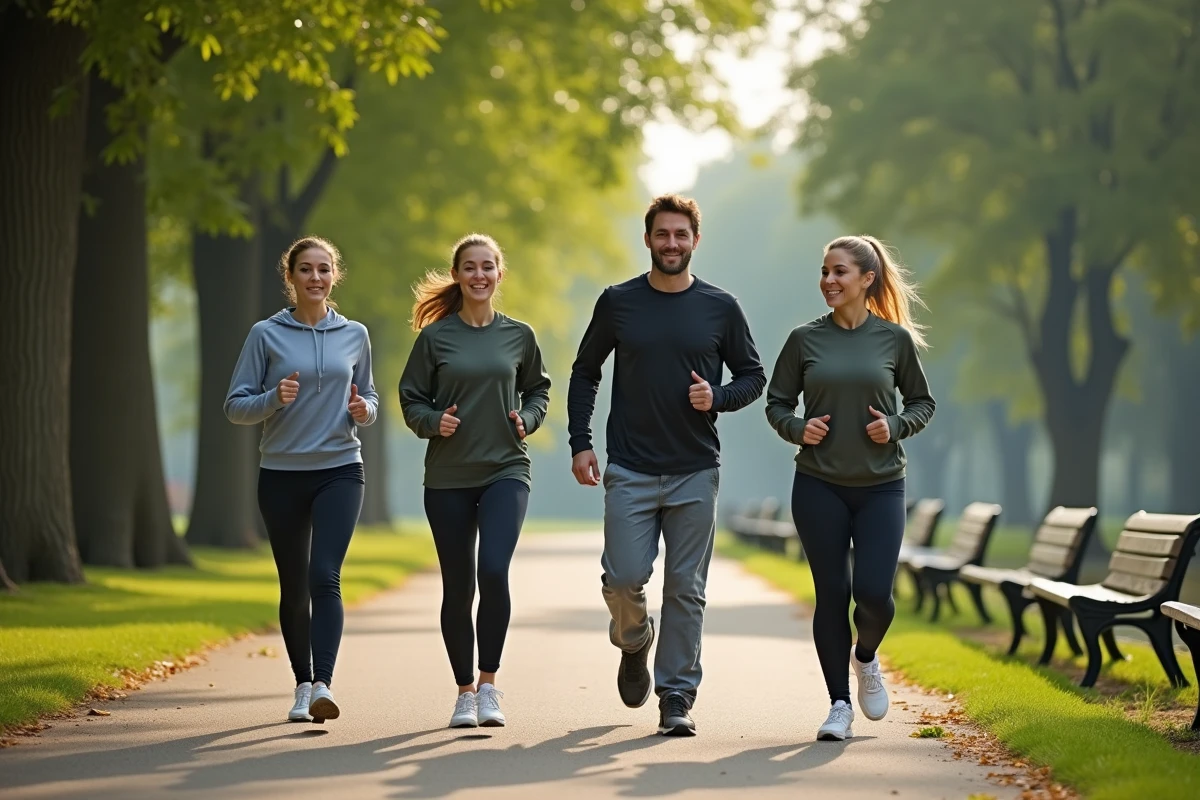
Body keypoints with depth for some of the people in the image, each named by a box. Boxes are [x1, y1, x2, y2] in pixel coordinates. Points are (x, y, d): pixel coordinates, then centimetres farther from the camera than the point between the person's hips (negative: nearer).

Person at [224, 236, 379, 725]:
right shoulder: (266, 335, 0)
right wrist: (274, 399, -19)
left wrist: (363, 411, -5)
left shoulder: (354, 335, 7)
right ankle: (303, 685, 23)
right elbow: (235, 406, 0)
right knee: (294, 588, 9)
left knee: (325, 577, -17)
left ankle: (323, 685, -25)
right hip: (282, 474, 0)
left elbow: (369, 400, 19)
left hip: (340, 470, 0)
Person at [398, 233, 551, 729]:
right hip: (448, 478, 0)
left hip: (506, 470, 0)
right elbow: (411, 399, 6)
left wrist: (527, 419, -2)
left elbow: (538, 390, 17)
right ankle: (464, 691, 20)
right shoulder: (435, 336, 1)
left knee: (494, 571, -19)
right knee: (457, 587, 5)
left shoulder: (518, 335, 5)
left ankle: (489, 683, -6)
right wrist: (433, 421, -13)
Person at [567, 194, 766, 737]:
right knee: (623, 578, -7)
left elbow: (753, 376, 10)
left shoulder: (720, 307, 3)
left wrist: (718, 398, -11)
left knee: (686, 590, 0)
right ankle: (634, 641, 25)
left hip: (695, 473, 0)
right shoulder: (618, 303, 3)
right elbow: (584, 374, 12)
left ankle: (677, 697, 8)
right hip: (630, 472, 0)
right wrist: (580, 443, 2)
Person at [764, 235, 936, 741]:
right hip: (819, 486, 0)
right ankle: (839, 704, 12)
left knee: (874, 593, -10)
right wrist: (797, 429, -11)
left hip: (881, 486, 0)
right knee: (831, 595, 0)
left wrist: (895, 427, -8)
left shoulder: (895, 338, 1)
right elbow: (776, 403, 9)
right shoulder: (806, 339, 1)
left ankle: (866, 657, 25)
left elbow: (922, 403, 11)